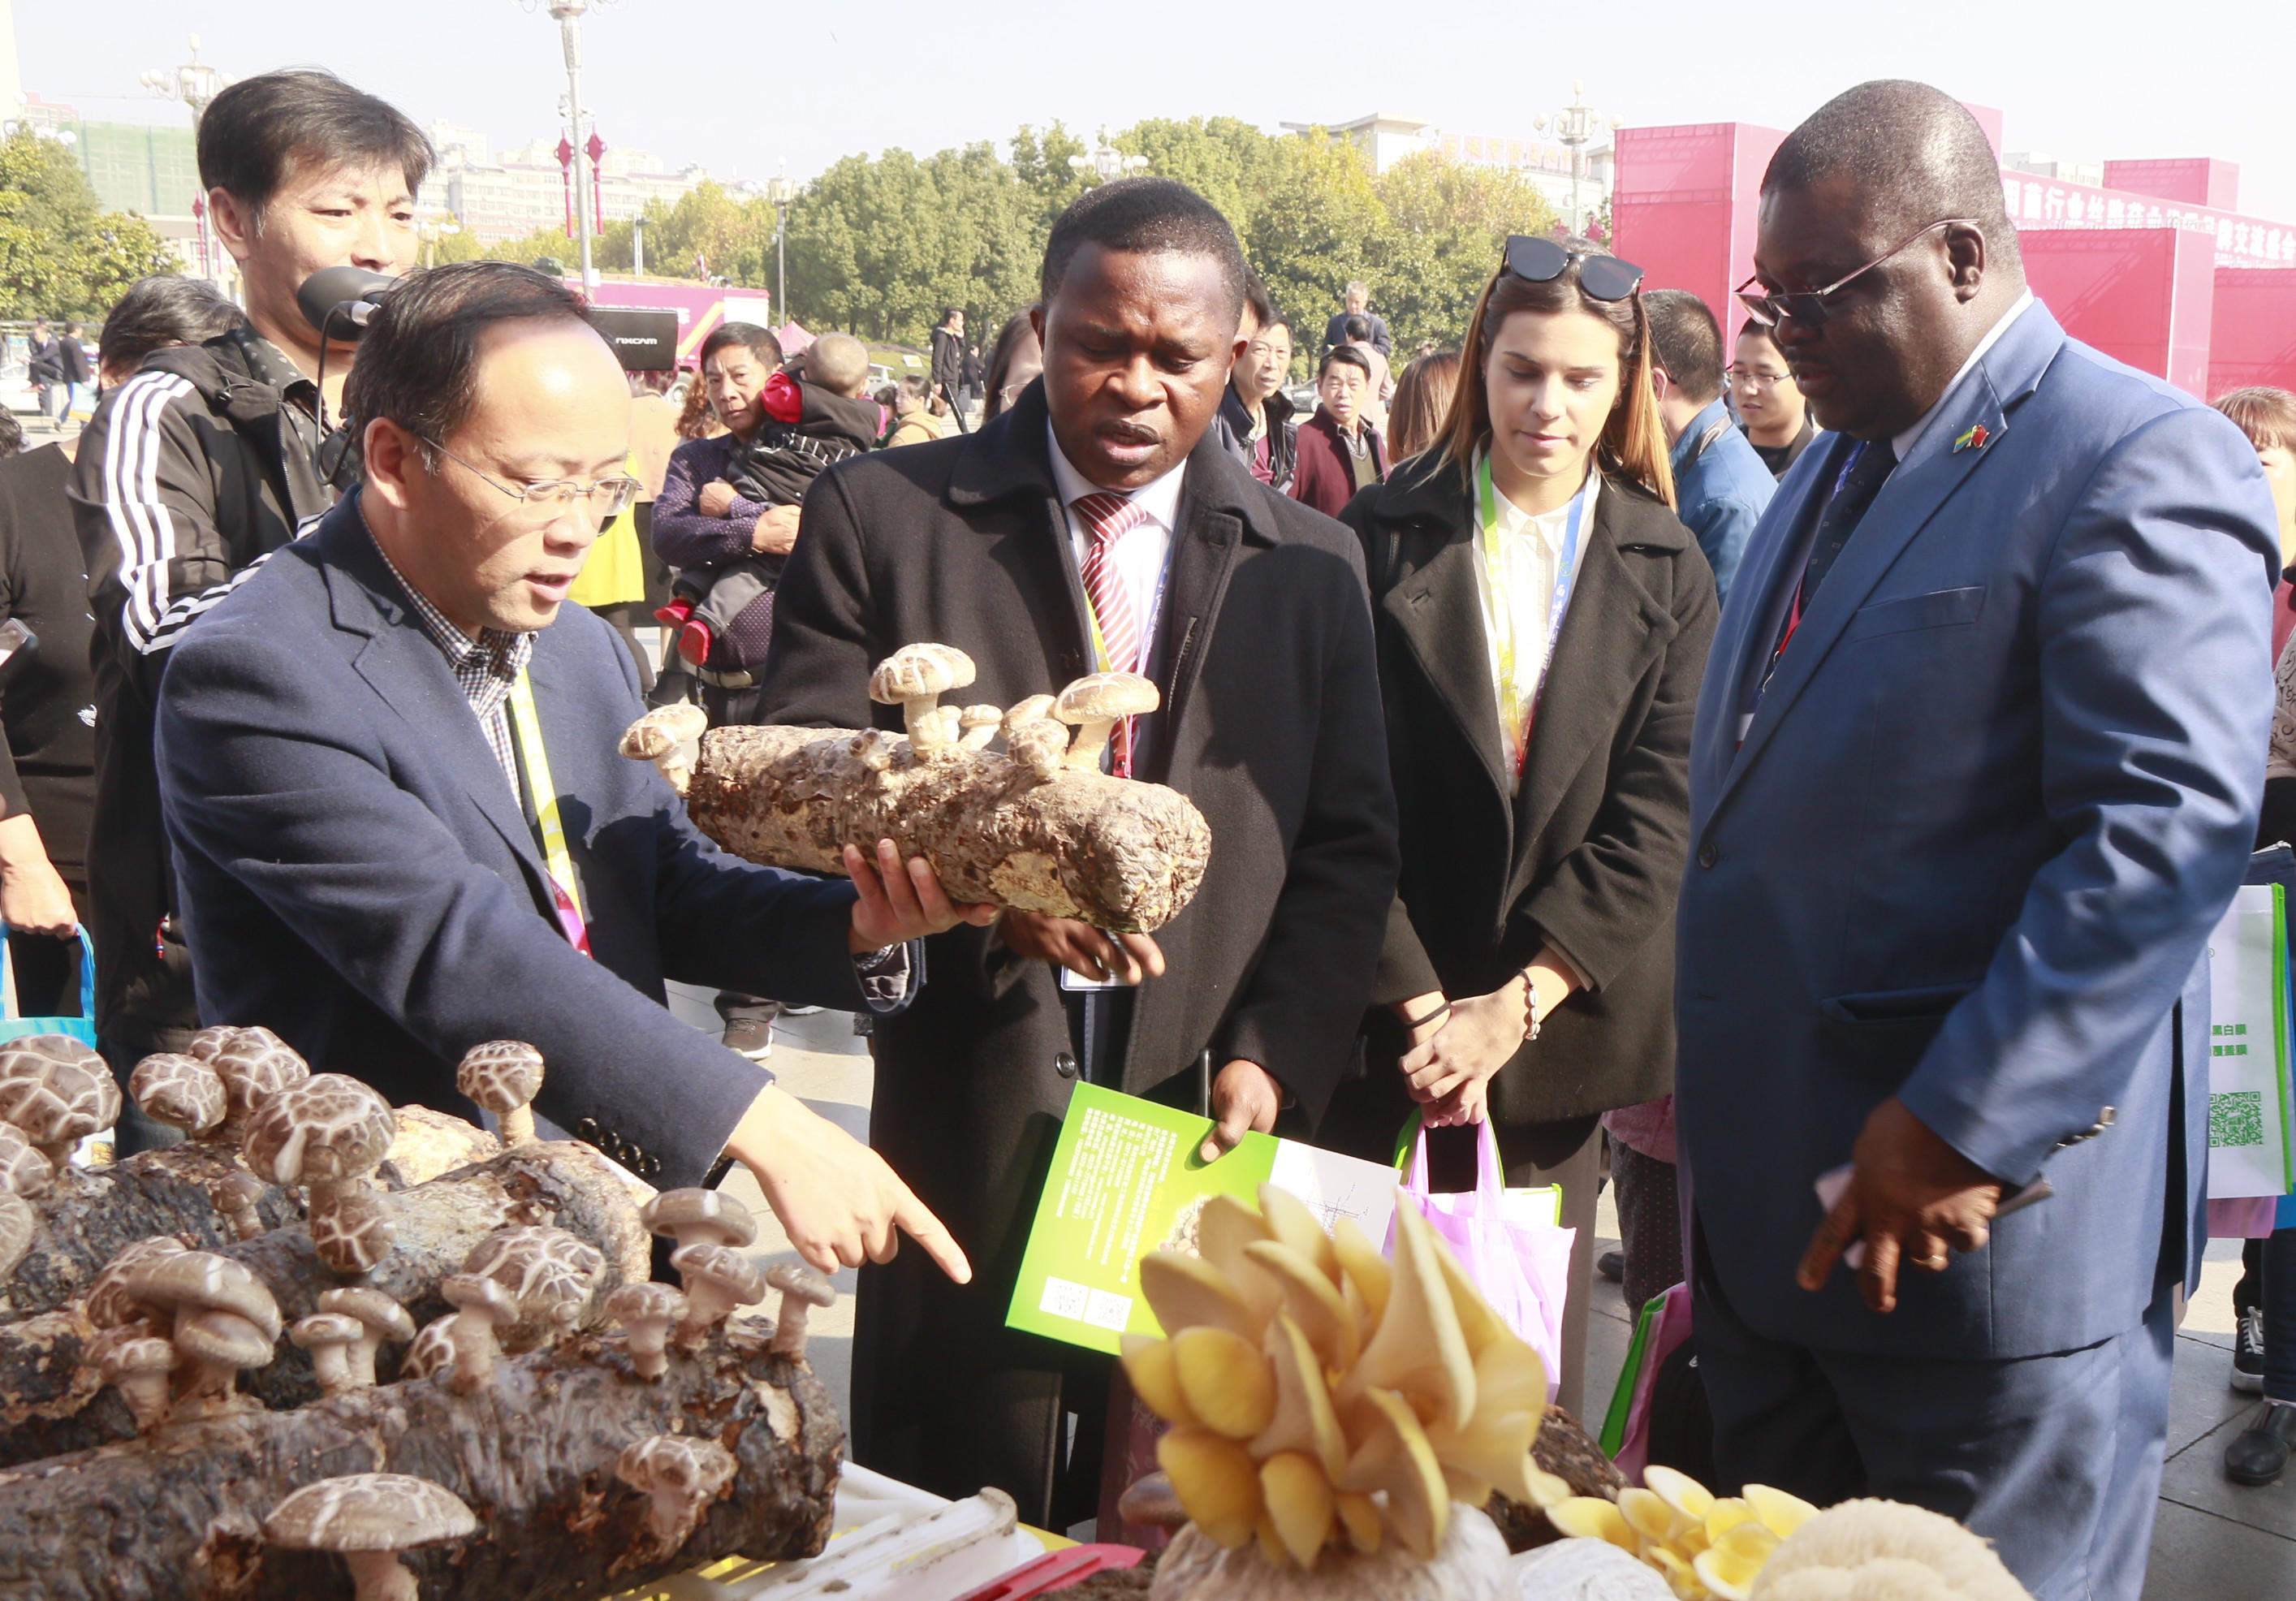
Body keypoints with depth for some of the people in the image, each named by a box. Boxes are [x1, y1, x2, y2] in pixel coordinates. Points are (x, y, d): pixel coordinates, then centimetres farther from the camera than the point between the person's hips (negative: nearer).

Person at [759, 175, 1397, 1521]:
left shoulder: (1312, 564, 8)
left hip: (1207, 1137, 2)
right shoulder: (880, 515, 2)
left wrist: (1272, 1058, -6)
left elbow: (1350, 851, 8)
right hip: (966, 1141, -1)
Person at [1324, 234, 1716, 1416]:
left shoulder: (1667, 573, 5)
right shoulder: (1381, 538, 0)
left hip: (1562, 1017, 1)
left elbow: (1654, 815, -2)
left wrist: (1518, 1004, -10)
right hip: (1388, 1015, -1)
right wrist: (1422, 1006, -11)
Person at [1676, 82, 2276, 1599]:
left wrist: (1963, 1132, -24)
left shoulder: (2142, 462, -13)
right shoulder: (1832, 472, 16)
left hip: (1984, 1219, -8)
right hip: (1774, 1213, 8)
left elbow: (2169, 830, -22)